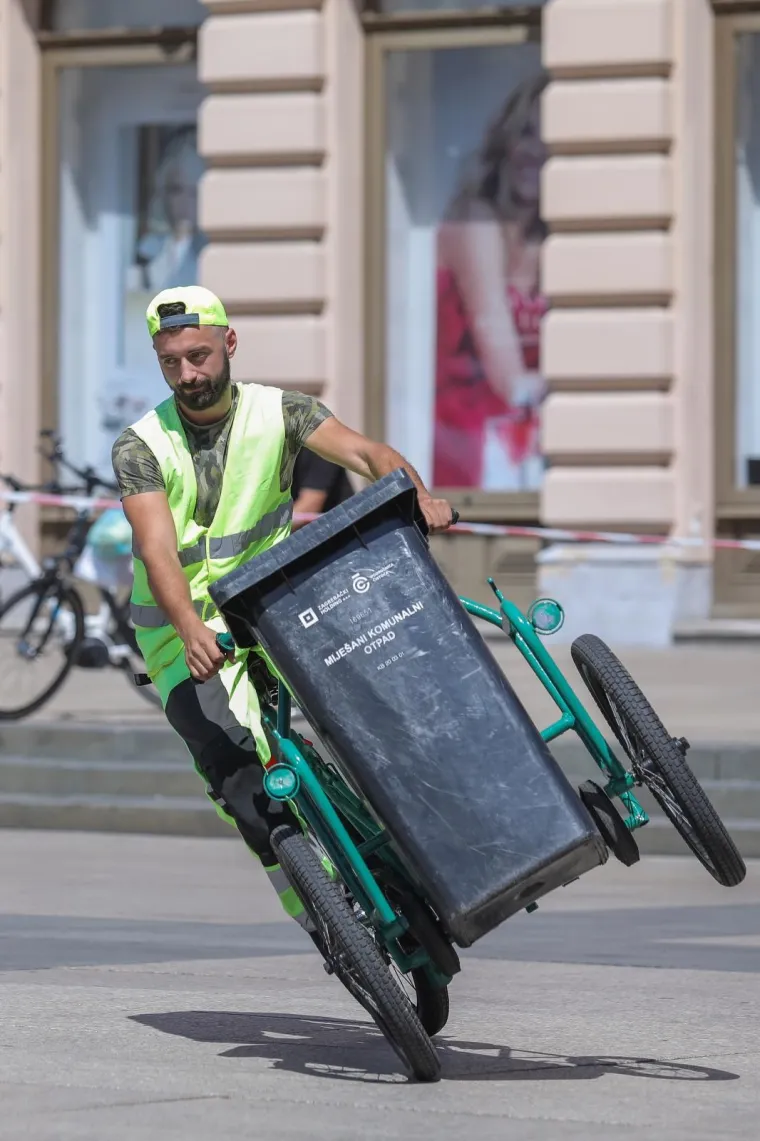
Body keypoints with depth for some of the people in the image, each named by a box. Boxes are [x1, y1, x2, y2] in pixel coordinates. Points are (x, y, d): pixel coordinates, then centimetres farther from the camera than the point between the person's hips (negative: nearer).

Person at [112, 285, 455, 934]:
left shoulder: (278, 413, -4)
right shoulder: (140, 448, -8)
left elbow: (366, 453, -19)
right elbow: (158, 550, -22)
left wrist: (419, 497, -41)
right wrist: (191, 628, -41)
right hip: (185, 633, -3)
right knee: (239, 773, -21)